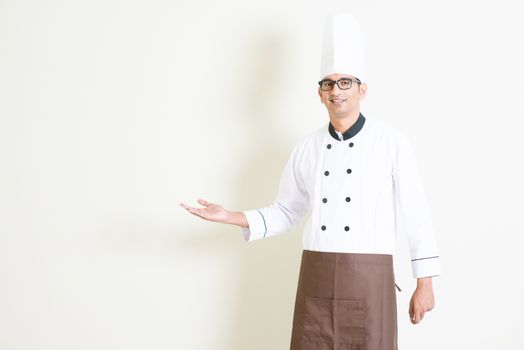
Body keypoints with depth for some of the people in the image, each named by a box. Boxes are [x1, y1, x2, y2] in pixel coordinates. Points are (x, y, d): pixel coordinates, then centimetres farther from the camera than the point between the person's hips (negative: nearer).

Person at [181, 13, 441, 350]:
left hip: (369, 280, -3)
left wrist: (425, 283, -3)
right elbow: (287, 212, 15)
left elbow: (416, 214, -2)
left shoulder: (391, 142, -3)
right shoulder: (307, 148, 8)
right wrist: (231, 217, 1)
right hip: (316, 280, 3)